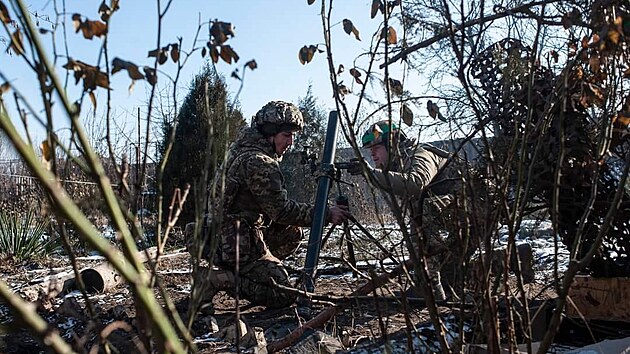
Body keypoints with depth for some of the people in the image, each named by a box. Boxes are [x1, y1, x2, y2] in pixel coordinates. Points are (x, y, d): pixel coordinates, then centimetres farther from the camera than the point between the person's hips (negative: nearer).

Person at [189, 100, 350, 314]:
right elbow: (282, 211, -19)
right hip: (237, 244, -10)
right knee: (284, 295, -5)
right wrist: (326, 214, -14)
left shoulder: (242, 148, 11)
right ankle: (216, 279, -9)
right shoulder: (258, 162, -20)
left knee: (292, 232, 20)